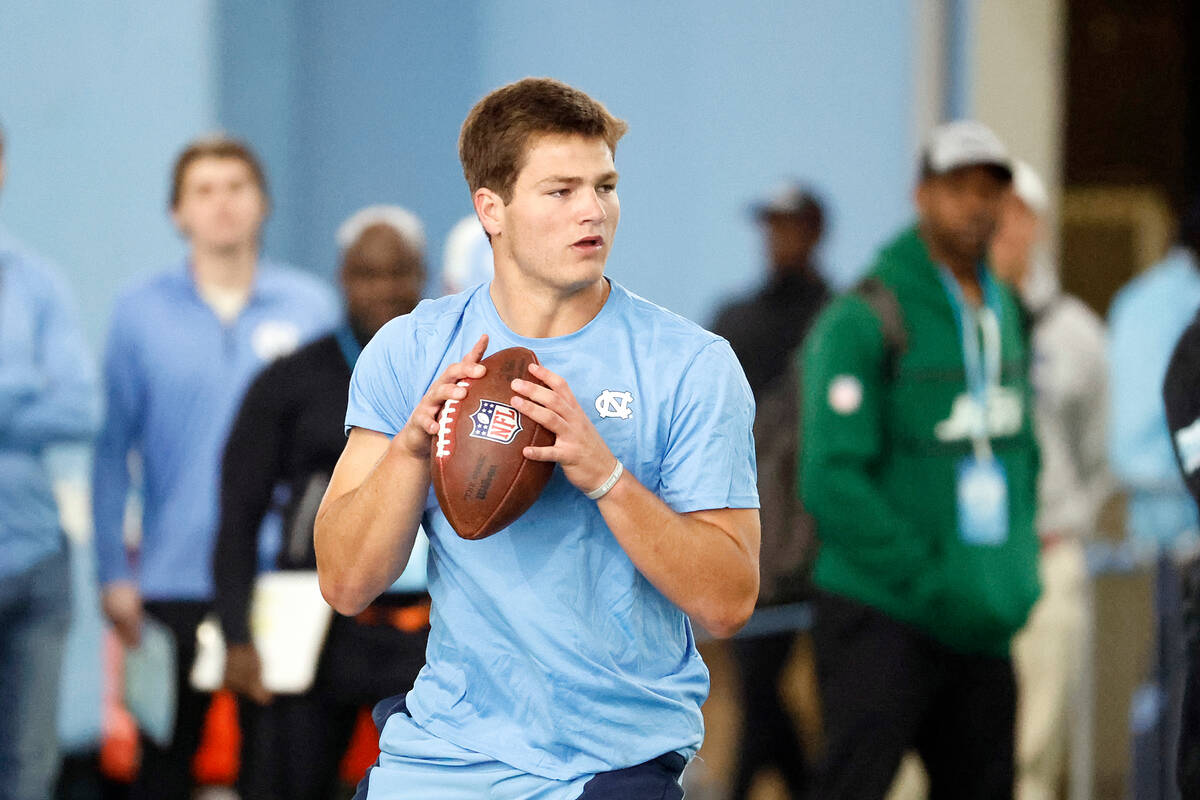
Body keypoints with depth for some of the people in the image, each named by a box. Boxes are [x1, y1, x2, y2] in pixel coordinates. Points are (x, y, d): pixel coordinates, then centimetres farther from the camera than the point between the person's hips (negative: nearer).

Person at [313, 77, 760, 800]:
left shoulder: (692, 366, -4)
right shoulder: (409, 351, 3)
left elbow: (729, 603, -9)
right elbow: (346, 584, -1)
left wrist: (603, 474, -21)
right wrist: (412, 446, -17)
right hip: (447, 741, 2)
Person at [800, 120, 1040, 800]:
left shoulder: (1006, 311, 14)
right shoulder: (865, 317, -11)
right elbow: (832, 481, -17)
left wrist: (1017, 568, 11)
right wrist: (929, 582, -18)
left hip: (981, 625, 8)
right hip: (882, 616, -8)